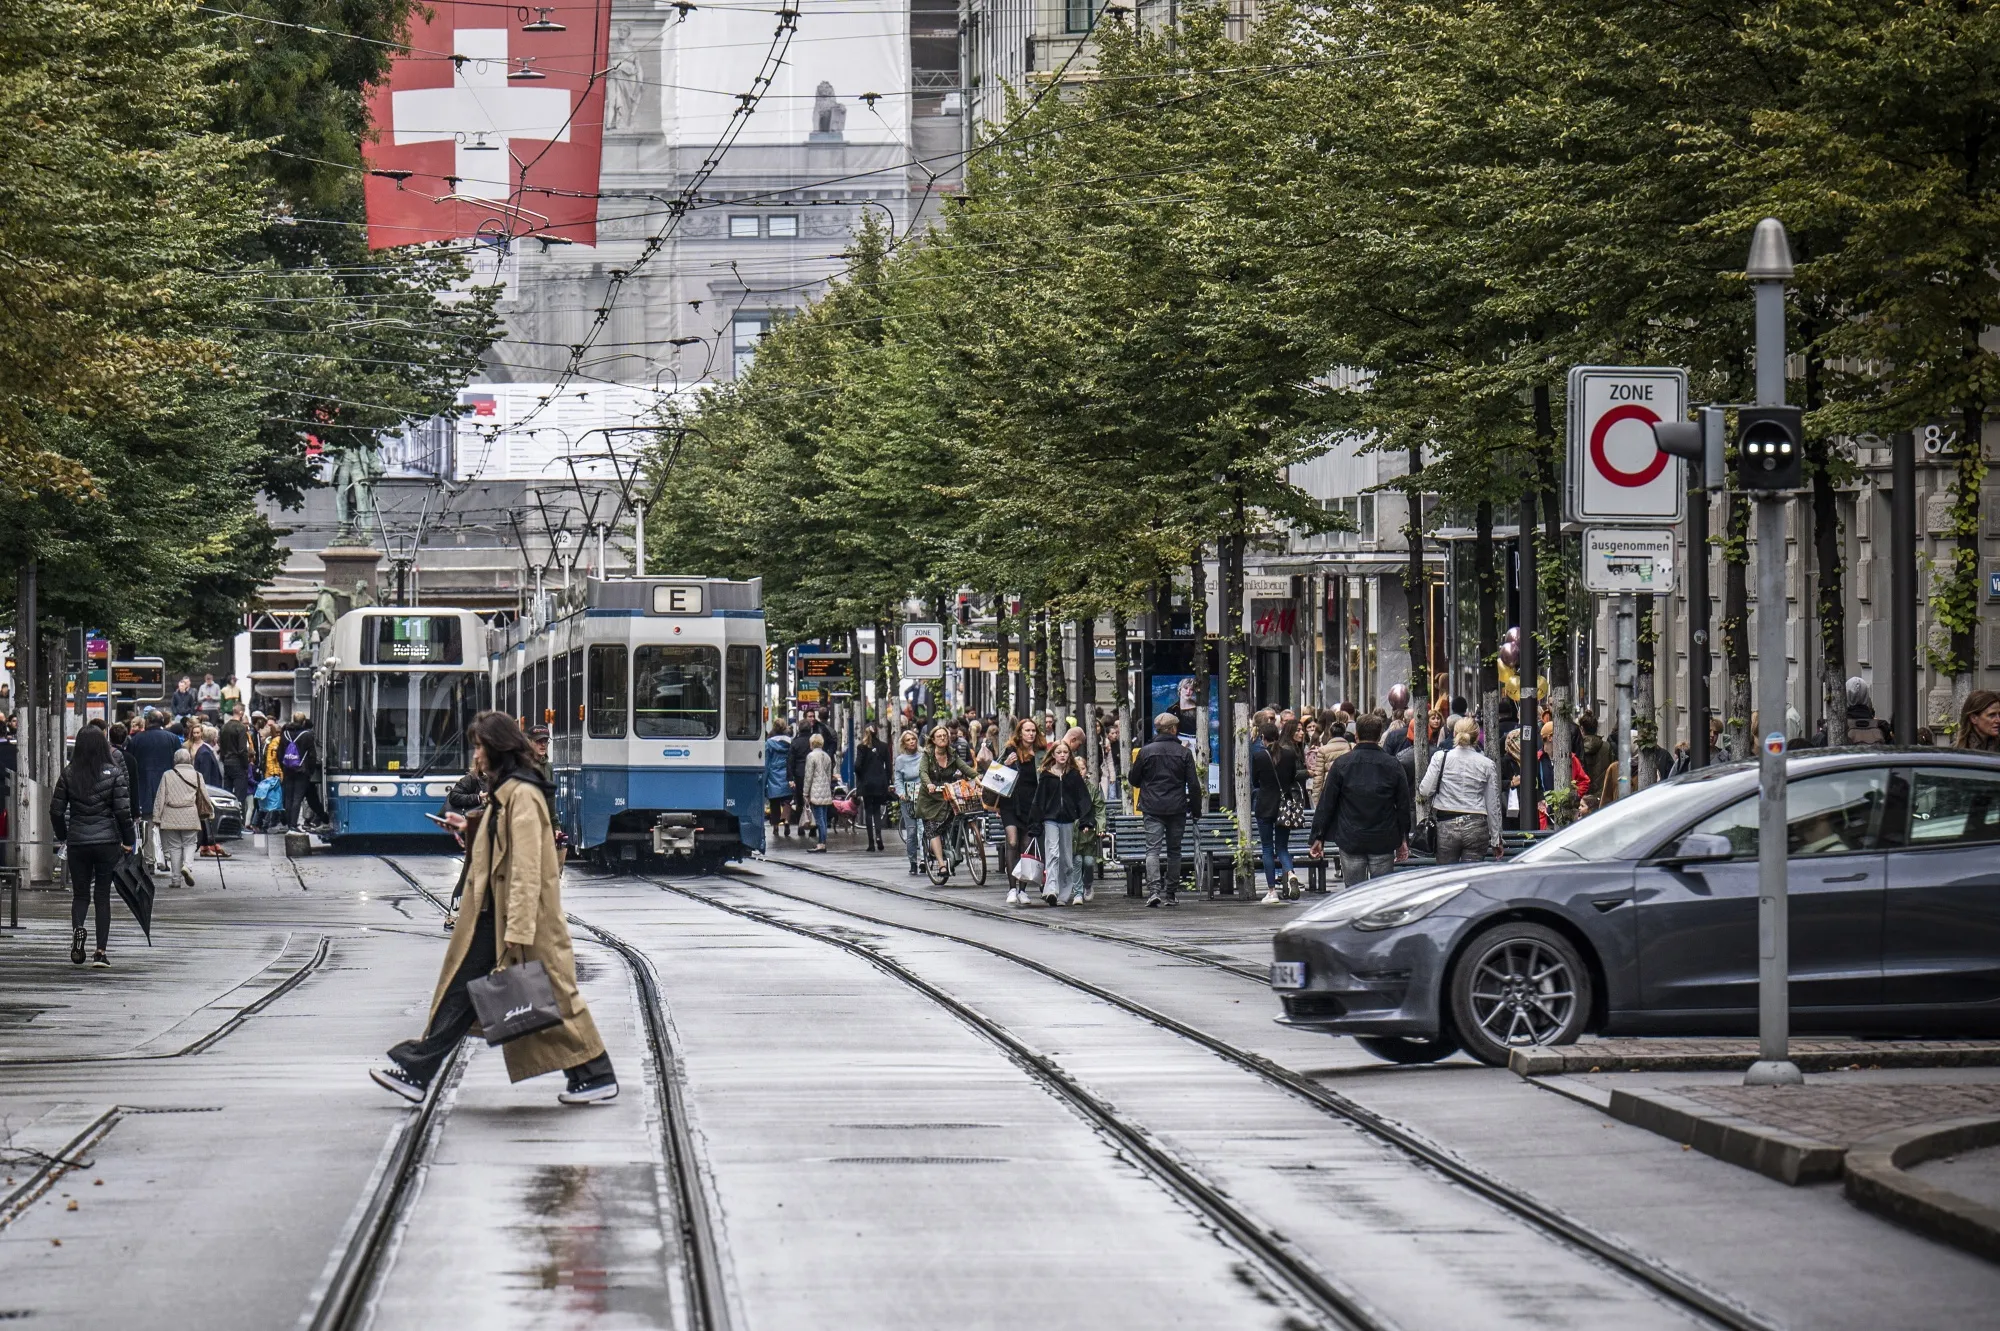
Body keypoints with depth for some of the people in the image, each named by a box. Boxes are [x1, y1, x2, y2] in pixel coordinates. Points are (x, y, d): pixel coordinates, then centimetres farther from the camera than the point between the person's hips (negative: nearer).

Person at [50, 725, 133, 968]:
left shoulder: (69, 774, -2)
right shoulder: (113, 773, -7)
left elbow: (56, 809, 2)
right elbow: (123, 810, -8)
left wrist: (62, 836, 17)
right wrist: (127, 840, 4)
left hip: (77, 841, 1)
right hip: (107, 840, -1)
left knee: (80, 894, 13)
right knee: (102, 896, 8)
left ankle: (77, 928, -17)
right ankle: (101, 952, 4)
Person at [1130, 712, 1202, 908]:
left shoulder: (1146, 752, -1)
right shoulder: (1184, 753, -1)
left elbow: (1134, 780, 7)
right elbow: (1193, 784, -2)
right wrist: (1195, 805, 11)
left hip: (1152, 808, -1)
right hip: (1177, 809, 1)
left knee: (1153, 848, -5)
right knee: (1174, 850, 12)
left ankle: (1153, 889, -23)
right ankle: (1169, 893, 15)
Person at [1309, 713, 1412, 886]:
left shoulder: (1341, 763, -2)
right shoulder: (1393, 766, 0)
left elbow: (1326, 803, -1)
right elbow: (1403, 805, 6)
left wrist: (1318, 837, 6)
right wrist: (1403, 840, 16)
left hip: (1351, 841, -1)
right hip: (1384, 842, 1)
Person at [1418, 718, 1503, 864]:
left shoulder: (1441, 757, -1)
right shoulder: (1487, 764, 3)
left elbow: (1426, 791, -6)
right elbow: (1493, 805, 7)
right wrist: (1496, 841, 13)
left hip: (1446, 826, -1)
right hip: (1476, 827, 1)